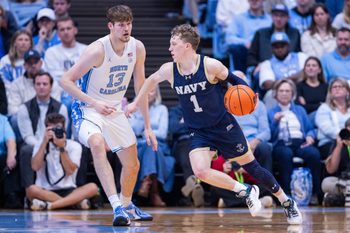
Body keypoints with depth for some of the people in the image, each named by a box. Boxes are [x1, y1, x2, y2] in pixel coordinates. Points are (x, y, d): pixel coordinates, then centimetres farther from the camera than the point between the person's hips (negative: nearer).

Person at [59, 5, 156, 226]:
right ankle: (117, 207, -41)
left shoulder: (137, 48, -8)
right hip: (88, 109, -6)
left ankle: (127, 205, 40)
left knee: (132, 163, 10)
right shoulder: (98, 50, -26)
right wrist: (95, 103, -31)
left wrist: (148, 127, 5)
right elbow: (66, 81, -22)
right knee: (97, 143, -37)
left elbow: (141, 88, 4)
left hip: (116, 110, 6)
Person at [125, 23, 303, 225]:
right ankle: (245, 191, -2)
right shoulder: (169, 70, -8)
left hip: (224, 126, -3)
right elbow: (153, 80, 14)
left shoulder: (210, 65, -18)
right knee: (200, 171, -23)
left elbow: (233, 80, -2)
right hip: (199, 133, 3)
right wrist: (135, 103, 22)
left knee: (251, 167, 5)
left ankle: (287, 202, 26)